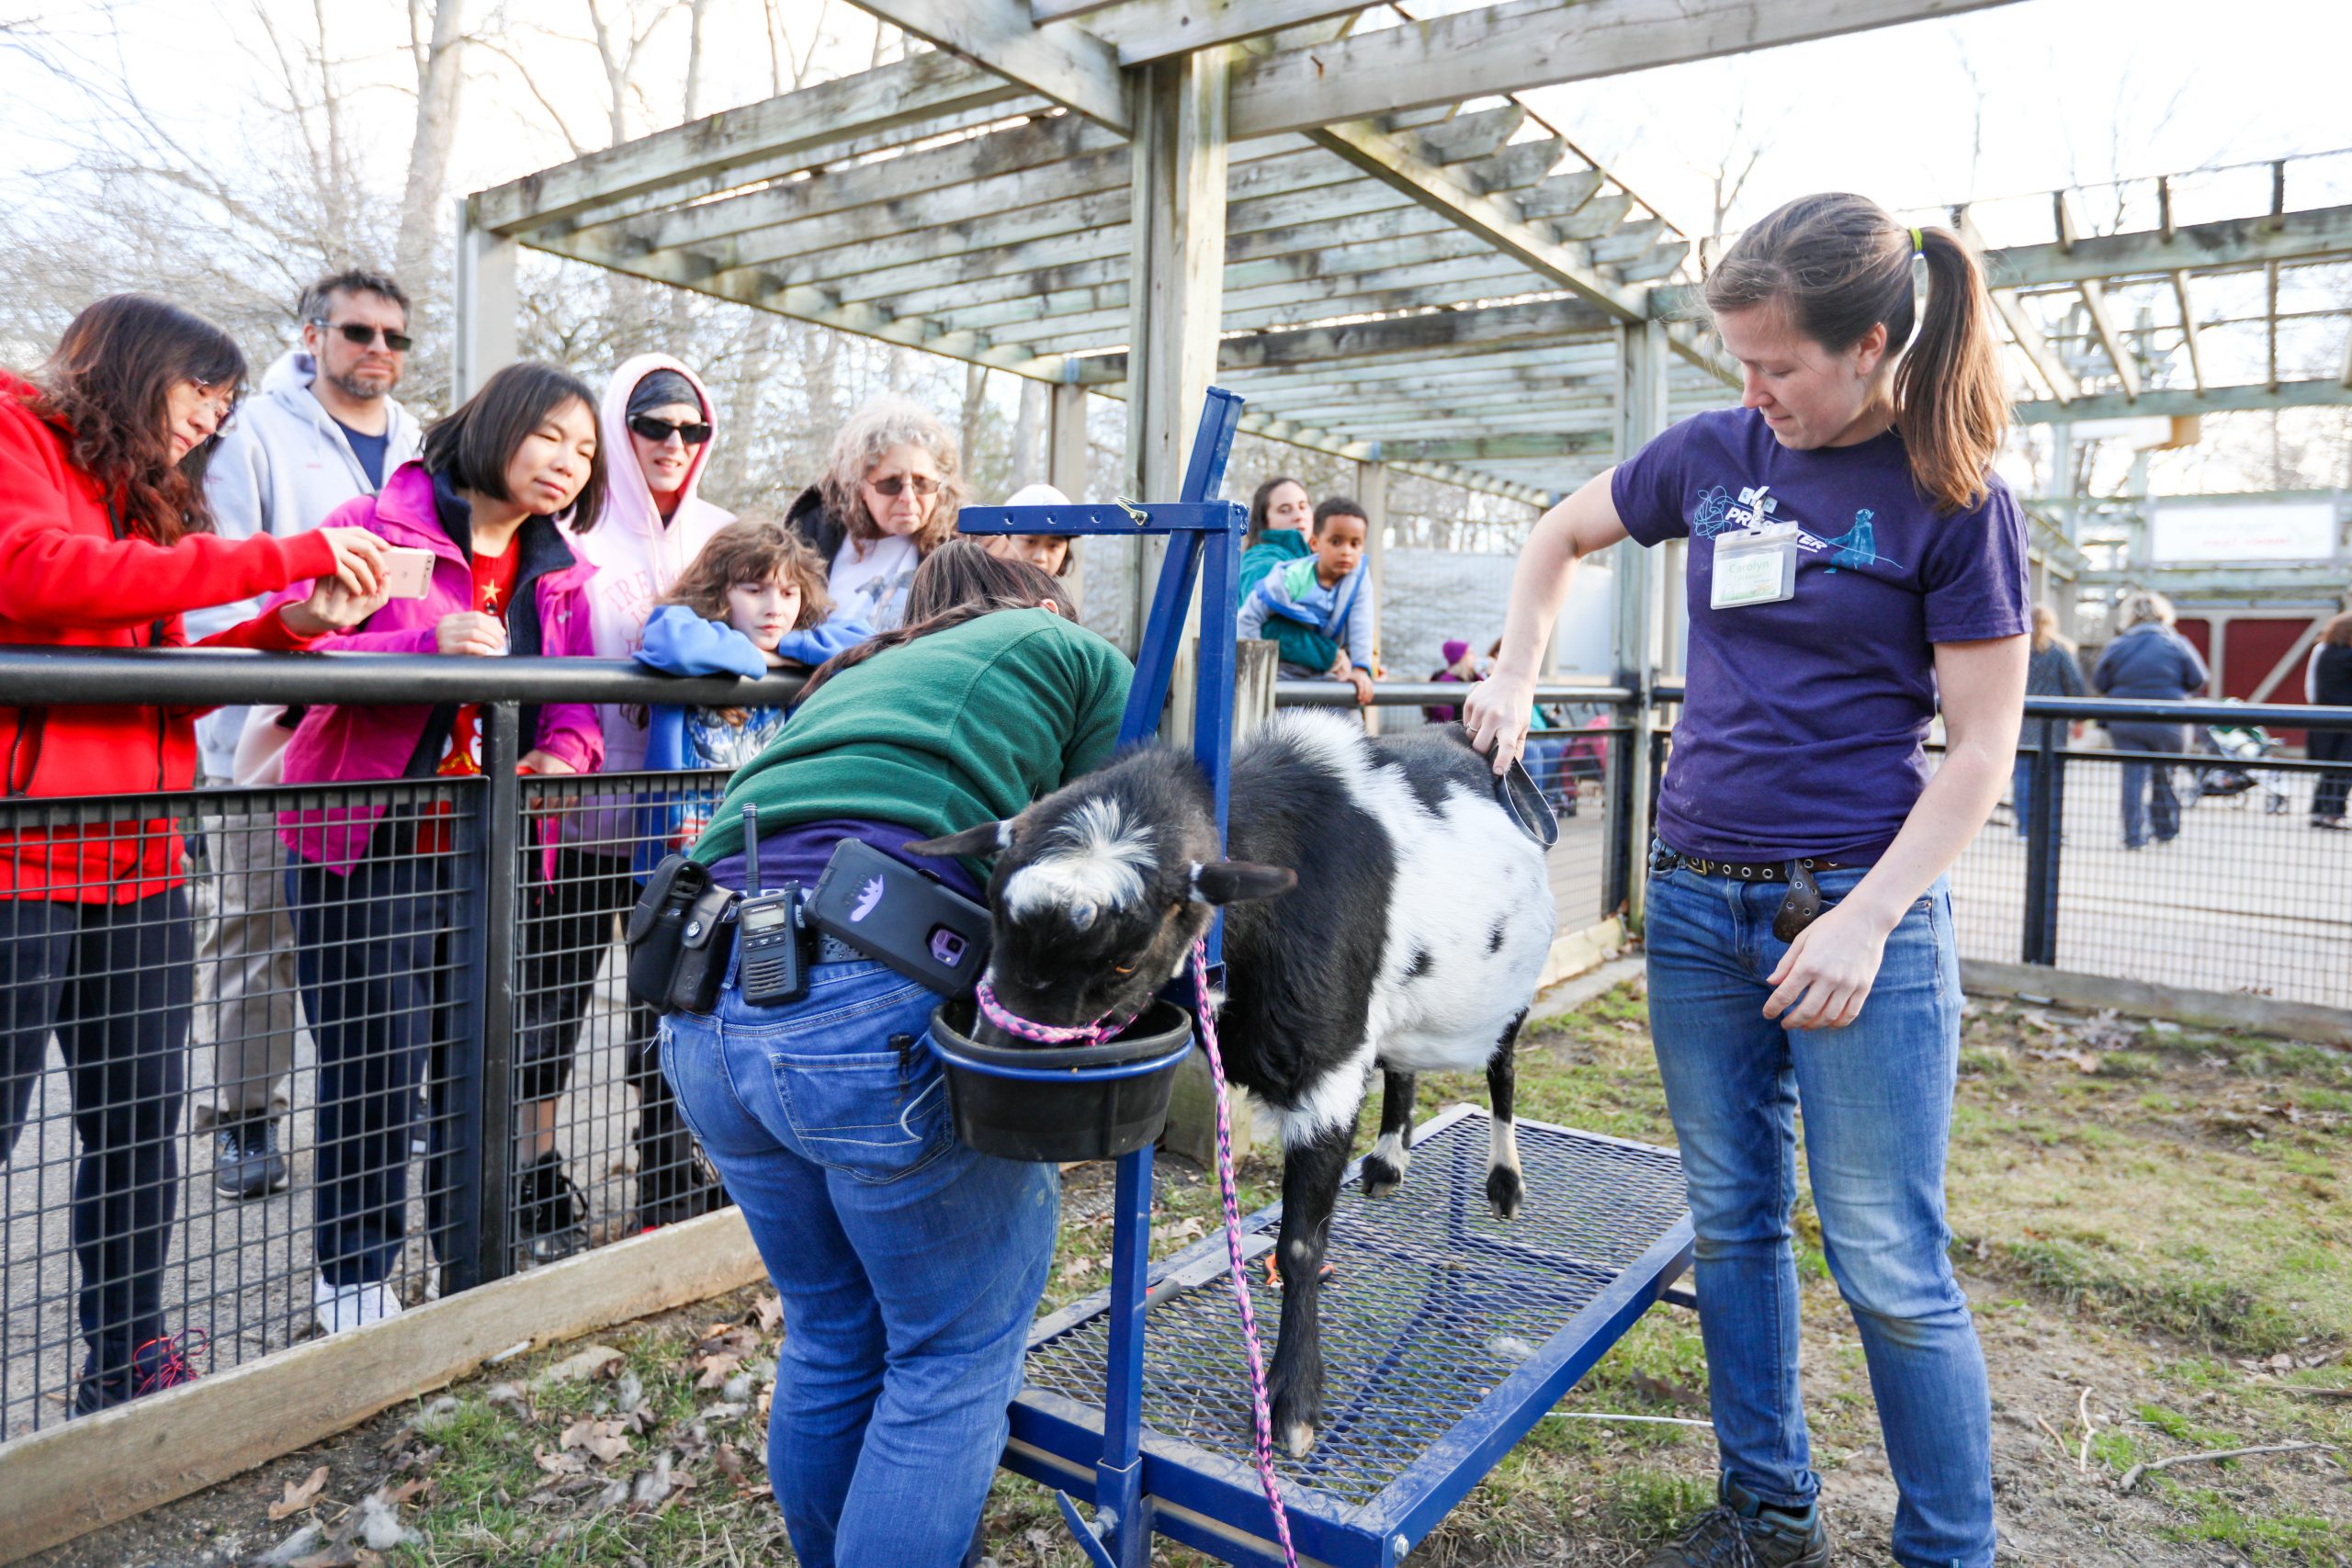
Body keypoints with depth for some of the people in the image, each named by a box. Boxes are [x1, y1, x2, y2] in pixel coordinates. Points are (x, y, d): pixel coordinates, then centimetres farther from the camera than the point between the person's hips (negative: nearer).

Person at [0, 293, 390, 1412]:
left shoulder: (144, 496, 19)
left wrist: (289, 627, 0)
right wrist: (288, 558, -19)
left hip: (139, 858, 8)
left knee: (142, 1127, 12)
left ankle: (127, 1363, 26)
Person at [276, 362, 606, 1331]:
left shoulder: (558, 575, 12)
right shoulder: (376, 525, -6)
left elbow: (575, 705, 10)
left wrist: (562, 755, -13)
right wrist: (428, 646, -30)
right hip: (365, 845, -5)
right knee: (374, 1063, 1)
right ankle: (353, 1272, 20)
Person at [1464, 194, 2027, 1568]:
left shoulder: (1955, 500, -6)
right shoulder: (1714, 454, 5)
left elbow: (1981, 751, -8)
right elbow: (1561, 538, 22)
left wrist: (1866, 918, -17)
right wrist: (1513, 684, 11)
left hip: (1856, 901, -4)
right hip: (1696, 897, 5)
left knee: (1891, 1267, 1)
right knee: (1733, 1221, 14)